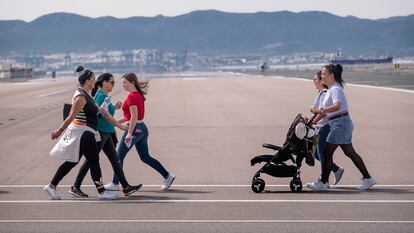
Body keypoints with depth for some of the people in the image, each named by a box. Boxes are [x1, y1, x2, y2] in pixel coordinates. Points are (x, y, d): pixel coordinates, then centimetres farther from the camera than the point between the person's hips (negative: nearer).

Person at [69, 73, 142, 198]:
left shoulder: (104, 96, 15)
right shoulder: (101, 95, -14)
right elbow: (105, 115, -19)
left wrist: (115, 107, 9)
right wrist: (121, 126, -14)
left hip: (106, 133, 10)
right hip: (100, 132, -10)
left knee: (115, 160, 9)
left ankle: (126, 187, 11)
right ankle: (75, 187, 4)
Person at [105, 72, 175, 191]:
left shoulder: (131, 96, -15)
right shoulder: (138, 94, 14)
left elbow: (134, 117, -21)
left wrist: (129, 133, -22)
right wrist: (120, 120, 20)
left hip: (135, 129, -9)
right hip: (142, 128, 9)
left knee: (119, 156, 1)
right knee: (145, 157, 13)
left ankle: (115, 183, 7)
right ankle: (167, 176, 10)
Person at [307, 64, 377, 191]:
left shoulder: (335, 89, -13)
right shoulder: (330, 89, 18)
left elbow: (337, 105, -31)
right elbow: (324, 110, 23)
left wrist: (321, 110, -36)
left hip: (340, 123, -10)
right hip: (342, 123, 10)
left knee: (327, 152, -6)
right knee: (350, 152, 11)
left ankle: (323, 183, -1)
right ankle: (367, 178, 13)